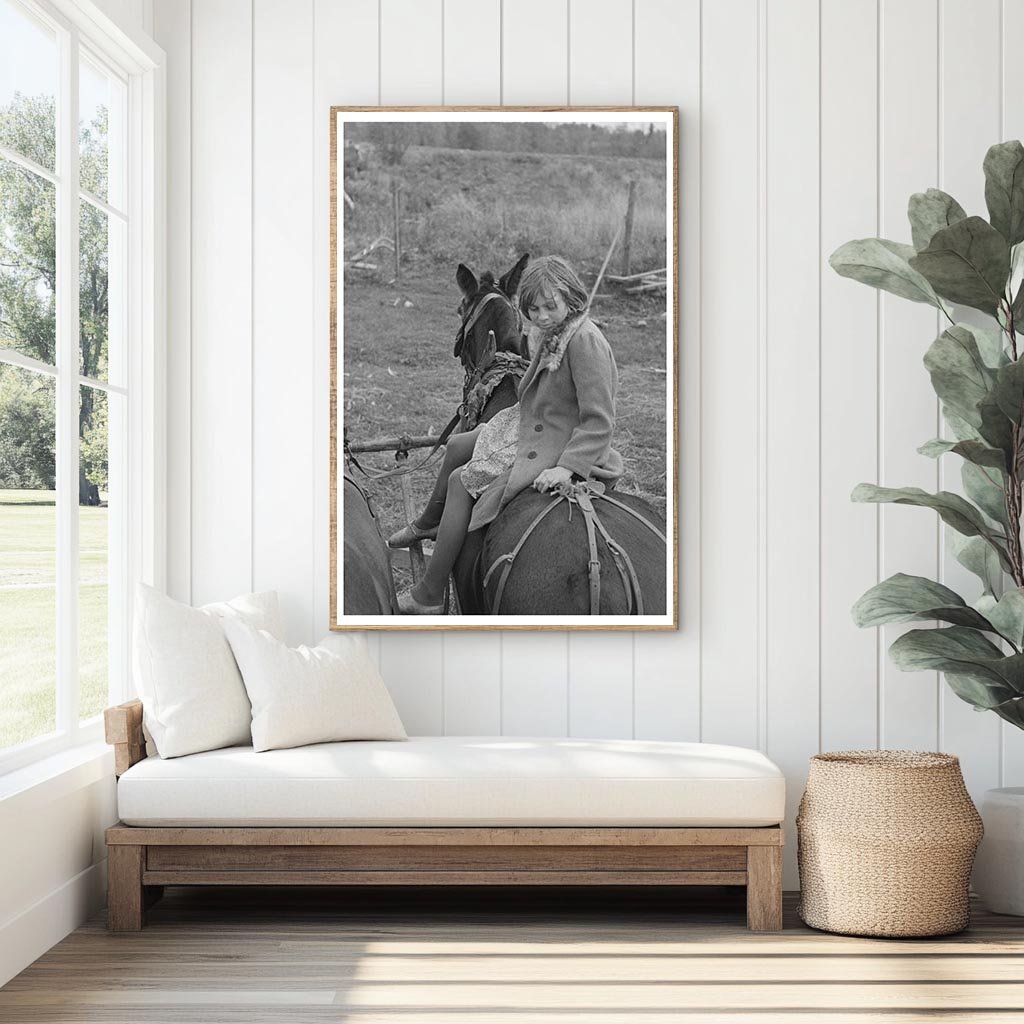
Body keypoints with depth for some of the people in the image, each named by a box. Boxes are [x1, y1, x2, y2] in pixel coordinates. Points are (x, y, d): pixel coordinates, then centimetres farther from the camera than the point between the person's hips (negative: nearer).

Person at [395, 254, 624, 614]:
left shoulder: (585, 339, -26)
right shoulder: (552, 332, 3)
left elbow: (599, 420, -28)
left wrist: (566, 467, -33)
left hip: (558, 446, -10)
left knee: (461, 482, -9)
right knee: (457, 448, 20)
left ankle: (429, 596, -3)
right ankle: (429, 523, 47)